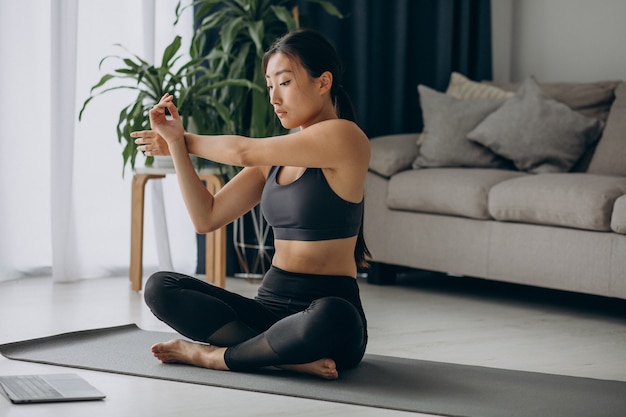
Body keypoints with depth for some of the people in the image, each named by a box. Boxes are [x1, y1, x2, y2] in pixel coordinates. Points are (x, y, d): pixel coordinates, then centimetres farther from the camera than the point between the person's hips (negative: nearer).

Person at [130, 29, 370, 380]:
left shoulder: (343, 136, -9)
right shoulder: (278, 155, 14)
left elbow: (244, 152, -10)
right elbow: (206, 218, 6)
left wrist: (186, 140, 7)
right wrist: (176, 143, -2)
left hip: (329, 306, -7)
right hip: (271, 306, 7)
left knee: (329, 319, -43)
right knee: (161, 288, -9)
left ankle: (215, 355, -18)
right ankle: (289, 357, -19)